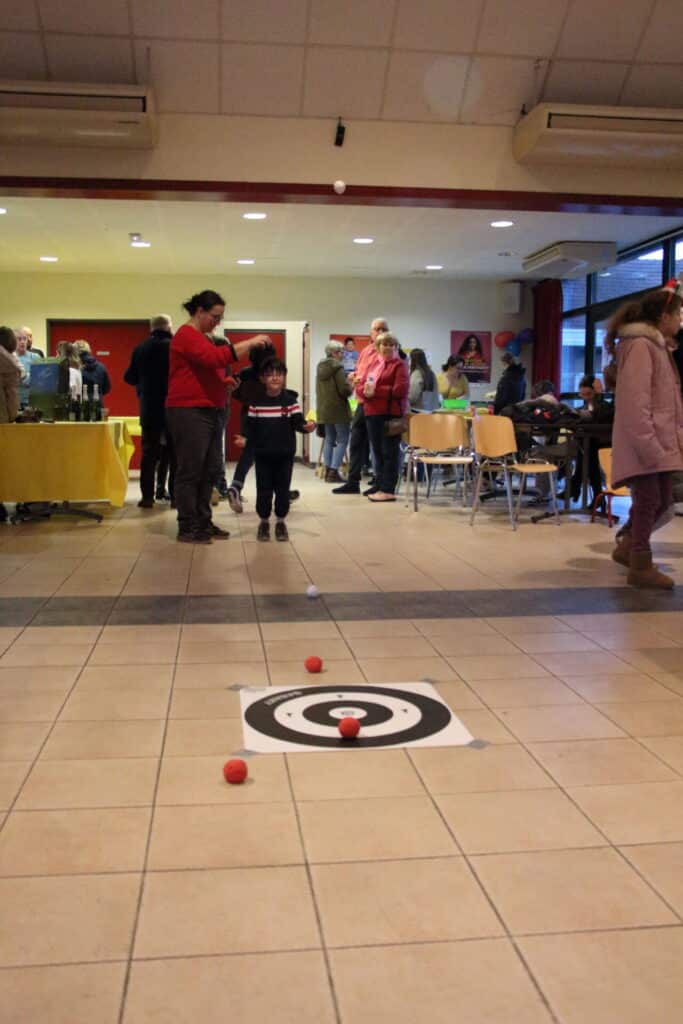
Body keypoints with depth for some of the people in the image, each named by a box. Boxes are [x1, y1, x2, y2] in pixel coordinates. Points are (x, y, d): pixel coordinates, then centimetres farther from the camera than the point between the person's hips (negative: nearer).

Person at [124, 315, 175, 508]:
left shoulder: (140, 349, 2)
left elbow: (129, 378, 8)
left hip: (149, 409, 3)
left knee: (149, 452, 7)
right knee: (175, 452, 6)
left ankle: (147, 496, 3)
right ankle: (175, 494, 5)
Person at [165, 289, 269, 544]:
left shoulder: (201, 338, 21)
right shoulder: (187, 335, -10)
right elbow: (216, 358, -25)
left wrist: (226, 383, 13)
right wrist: (250, 343, -22)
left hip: (209, 412, 10)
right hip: (189, 413, -10)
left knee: (208, 472, 10)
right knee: (190, 472, -6)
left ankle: (203, 523, 17)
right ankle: (187, 529, -1)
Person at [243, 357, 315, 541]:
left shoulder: (290, 400, -3)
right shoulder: (257, 401, 0)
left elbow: (297, 421, -10)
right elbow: (251, 425, 4)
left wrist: (306, 427, -30)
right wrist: (244, 438, -10)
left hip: (285, 454, 0)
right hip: (262, 454, 1)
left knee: (283, 489, 7)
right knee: (263, 490, 6)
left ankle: (280, 521, 21)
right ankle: (264, 521, 21)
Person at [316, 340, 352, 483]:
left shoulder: (320, 366, 10)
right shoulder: (337, 367, -15)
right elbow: (344, 389, -21)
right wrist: (351, 386, 1)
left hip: (323, 409, 8)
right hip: (338, 408, -8)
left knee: (329, 439, 15)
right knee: (342, 440, -2)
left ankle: (328, 471, 16)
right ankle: (334, 472, -6)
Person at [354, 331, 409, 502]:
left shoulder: (399, 365, -1)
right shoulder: (371, 365, 20)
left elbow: (401, 389, -14)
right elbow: (359, 386, 14)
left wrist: (376, 391, -17)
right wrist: (365, 390, -11)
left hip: (391, 414, -7)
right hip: (372, 413, 7)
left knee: (389, 452, -6)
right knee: (377, 451, 12)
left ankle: (388, 490, -7)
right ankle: (380, 485, 21)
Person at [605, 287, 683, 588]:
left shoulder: (656, 345, 19)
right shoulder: (640, 345, -13)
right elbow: (635, 402, -20)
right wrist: (648, 445, -24)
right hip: (643, 442, -10)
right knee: (649, 501, -4)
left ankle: (627, 547, 29)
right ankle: (641, 566, 7)